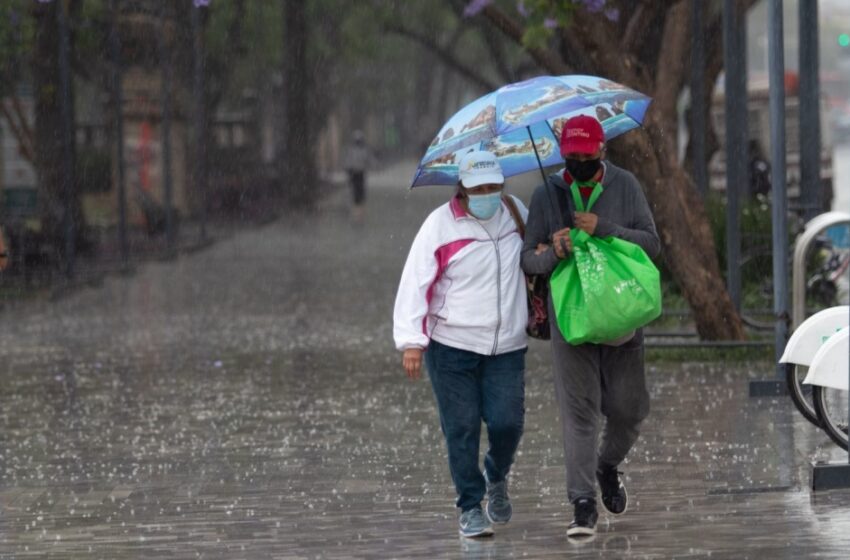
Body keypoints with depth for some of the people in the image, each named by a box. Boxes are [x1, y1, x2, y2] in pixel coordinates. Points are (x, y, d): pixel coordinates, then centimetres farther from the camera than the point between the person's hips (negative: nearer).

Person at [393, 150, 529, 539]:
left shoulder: (514, 212, 5)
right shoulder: (440, 225, -9)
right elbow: (414, 284, -11)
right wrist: (411, 341, -16)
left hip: (507, 347, 3)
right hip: (451, 346, -3)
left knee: (507, 423, -5)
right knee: (462, 429, -2)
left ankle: (496, 477, 27)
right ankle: (471, 508, 11)